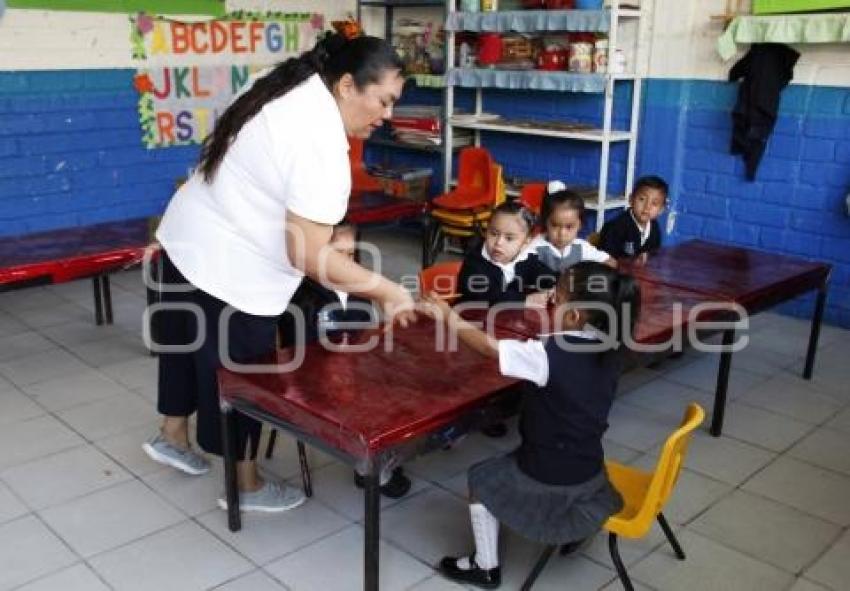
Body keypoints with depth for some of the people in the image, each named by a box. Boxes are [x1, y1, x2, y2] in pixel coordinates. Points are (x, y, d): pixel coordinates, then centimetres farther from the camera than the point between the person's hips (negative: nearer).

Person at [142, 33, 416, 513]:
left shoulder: (292, 90, 3)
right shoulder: (322, 143, -27)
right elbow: (307, 254, -28)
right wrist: (386, 291, -22)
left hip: (188, 239, 10)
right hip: (229, 272, -9)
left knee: (191, 345, 26)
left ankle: (173, 436, 49)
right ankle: (247, 486, 28)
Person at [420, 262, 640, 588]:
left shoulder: (549, 354, -29)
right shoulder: (609, 350, -10)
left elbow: (489, 347, -19)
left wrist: (449, 317, -6)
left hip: (549, 481, -7)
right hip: (591, 475, 7)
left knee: (481, 479, 19)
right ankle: (578, 527, 41)